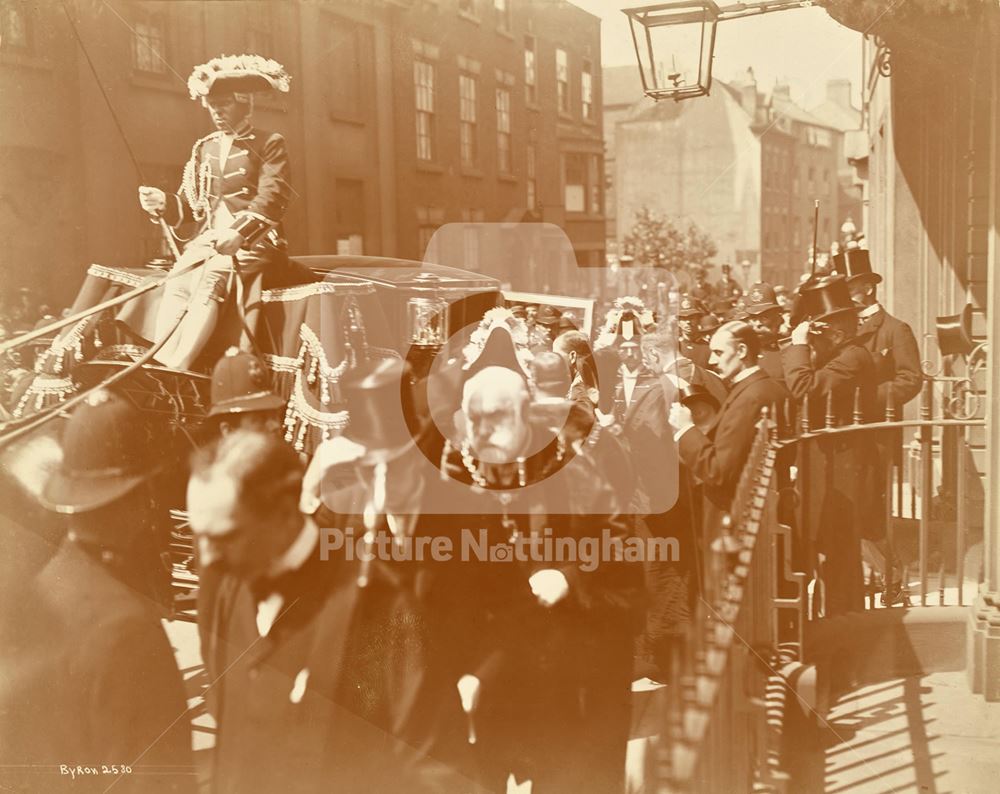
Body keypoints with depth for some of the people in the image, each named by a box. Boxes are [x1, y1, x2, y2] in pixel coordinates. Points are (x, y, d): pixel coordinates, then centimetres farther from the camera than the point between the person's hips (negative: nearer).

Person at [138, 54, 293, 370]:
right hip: (207, 239, 5)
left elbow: (271, 199, -10)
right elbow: (189, 206, 19)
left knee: (209, 279, -33)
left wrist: (239, 232, -26)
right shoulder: (203, 148, 22)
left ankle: (172, 368, -42)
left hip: (254, 241, -5)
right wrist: (163, 203, -5)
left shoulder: (269, 143, 5)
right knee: (177, 282, -26)